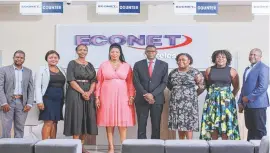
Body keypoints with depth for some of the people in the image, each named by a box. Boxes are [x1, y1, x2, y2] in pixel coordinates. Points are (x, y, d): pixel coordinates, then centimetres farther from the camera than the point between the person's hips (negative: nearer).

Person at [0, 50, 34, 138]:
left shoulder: (28, 71, 11)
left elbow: (31, 89, 8)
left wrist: (29, 103, -3)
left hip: (22, 103, 2)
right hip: (8, 102, -2)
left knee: (20, 128, 5)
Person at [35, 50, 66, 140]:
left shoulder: (61, 70, 14)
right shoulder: (42, 70, 0)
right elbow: (37, 86, -6)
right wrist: (39, 101, -14)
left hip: (59, 100, 5)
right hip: (47, 99, -5)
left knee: (55, 122, 8)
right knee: (48, 122, -10)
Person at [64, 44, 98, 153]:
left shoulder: (90, 65, 14)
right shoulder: (72, 63, 1)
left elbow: (94, 81, 7)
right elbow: (71, 80, -9)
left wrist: (89, 92, -10)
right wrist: (82, 92, -16)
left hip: (89, 94, 5)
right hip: (75, 93, -4)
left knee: (86, 118, 2)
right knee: (77, 118, -7)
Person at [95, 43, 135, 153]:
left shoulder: (127, 66, 5)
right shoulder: (103, 65, 5)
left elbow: (130, 83, 4)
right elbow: (99, 82, 4)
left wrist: (131, 97, -4)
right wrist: (97, 97, -1)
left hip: (122, 97, 0)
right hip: (107, 97, 0)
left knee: (122, 123, -2)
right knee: (109, 123, 2)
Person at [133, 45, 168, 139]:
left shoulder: (163, 65, 6)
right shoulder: (138, 65, 6)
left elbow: (164, 82, -1)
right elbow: (136, 82, -1)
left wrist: (152, 94, -12)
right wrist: (145, 95, -12)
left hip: (157, 99, 0)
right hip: (141, 99, 0)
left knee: (156, 125, 3)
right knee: (141, 125, 1)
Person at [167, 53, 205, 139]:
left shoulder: (194, 72, -5)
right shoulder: (173, 72, 8)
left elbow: (202, 86, -3)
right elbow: (169, 85, 21)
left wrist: (193, 94, 3)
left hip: (189, 102, -4)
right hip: (176, 102, 5)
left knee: (188, 123, -8)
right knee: (178, 123, 7)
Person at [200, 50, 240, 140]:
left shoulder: (232, 71, 1)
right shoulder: (209, 70, 5)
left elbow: (236, 87, 7)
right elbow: (206, 85, 13)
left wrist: (230, 97, 2)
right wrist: (212, 94, 8)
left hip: (226, 101, -1)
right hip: (212, 100, 2)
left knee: (226, 125, -1)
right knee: (212, 125, 2)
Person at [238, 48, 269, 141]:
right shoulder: (247, 69, 19)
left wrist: (249, 98, -16)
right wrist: (240, 102, 12)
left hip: (257, 104, -8)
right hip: (247, 104, 8)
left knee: (259, 130, -2)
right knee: (250, 129, 13)